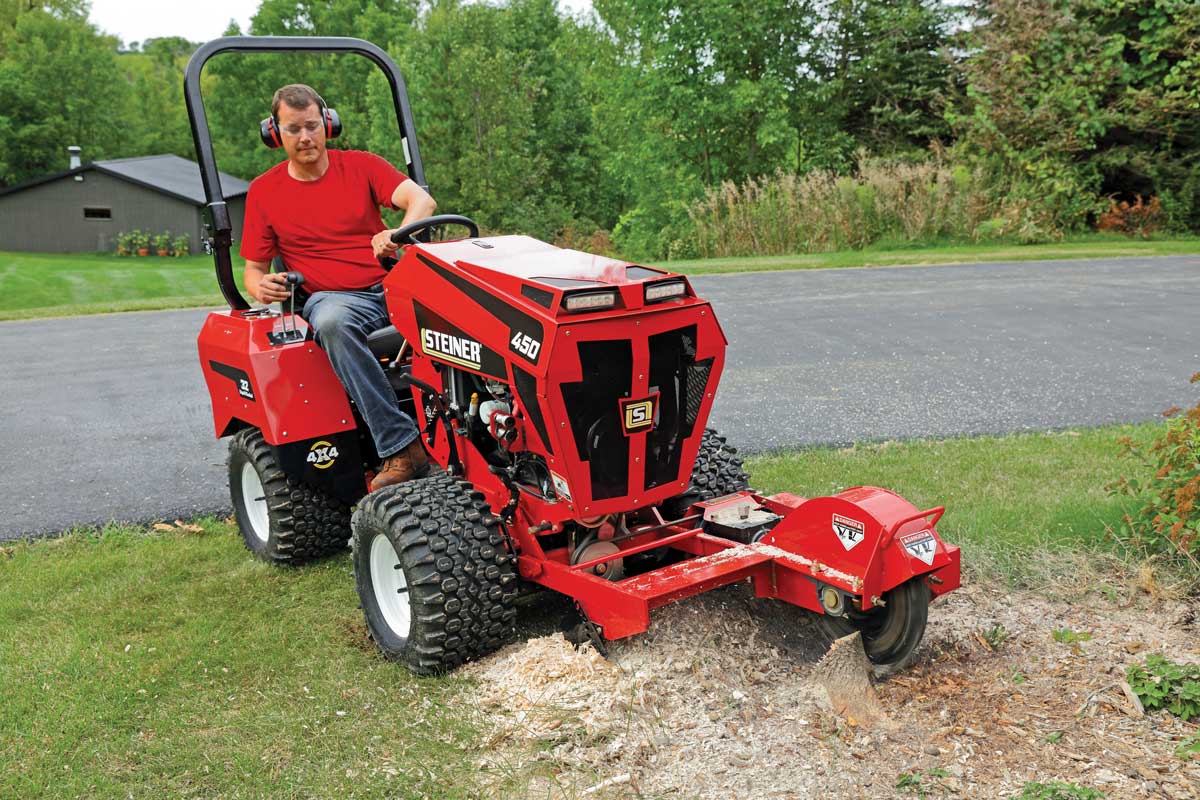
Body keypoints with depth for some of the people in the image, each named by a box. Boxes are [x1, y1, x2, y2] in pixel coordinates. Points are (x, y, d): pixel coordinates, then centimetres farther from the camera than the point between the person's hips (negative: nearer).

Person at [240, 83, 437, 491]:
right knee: (333, 323, -39)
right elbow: (254, 270, 12)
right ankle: (401, 447, -41)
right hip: (331, 299, -1)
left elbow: (422, 200, -6)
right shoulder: (264, 191, 10)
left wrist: (399, 234, -29)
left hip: (392, 285, 1)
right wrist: (261, 285, -13)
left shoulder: (361, 165, 10)